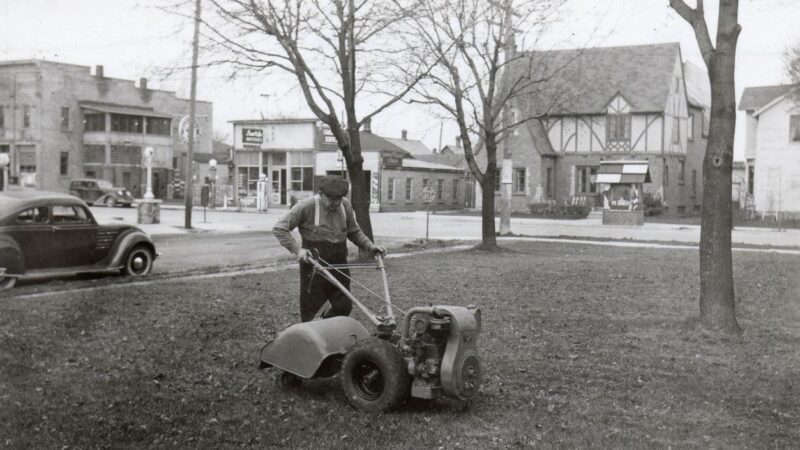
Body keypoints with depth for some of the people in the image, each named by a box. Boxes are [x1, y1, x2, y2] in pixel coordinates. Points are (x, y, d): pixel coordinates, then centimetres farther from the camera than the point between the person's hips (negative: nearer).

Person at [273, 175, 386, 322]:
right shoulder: (306, 206, -13)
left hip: (339, 263, 5)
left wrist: (369, 246, 2)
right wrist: (297, 249, -21)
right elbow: (279, 228, -11)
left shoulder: (346, 205, 3)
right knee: (310, 305, 2)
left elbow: (354, 231, 18)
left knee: (344, 306, 6)